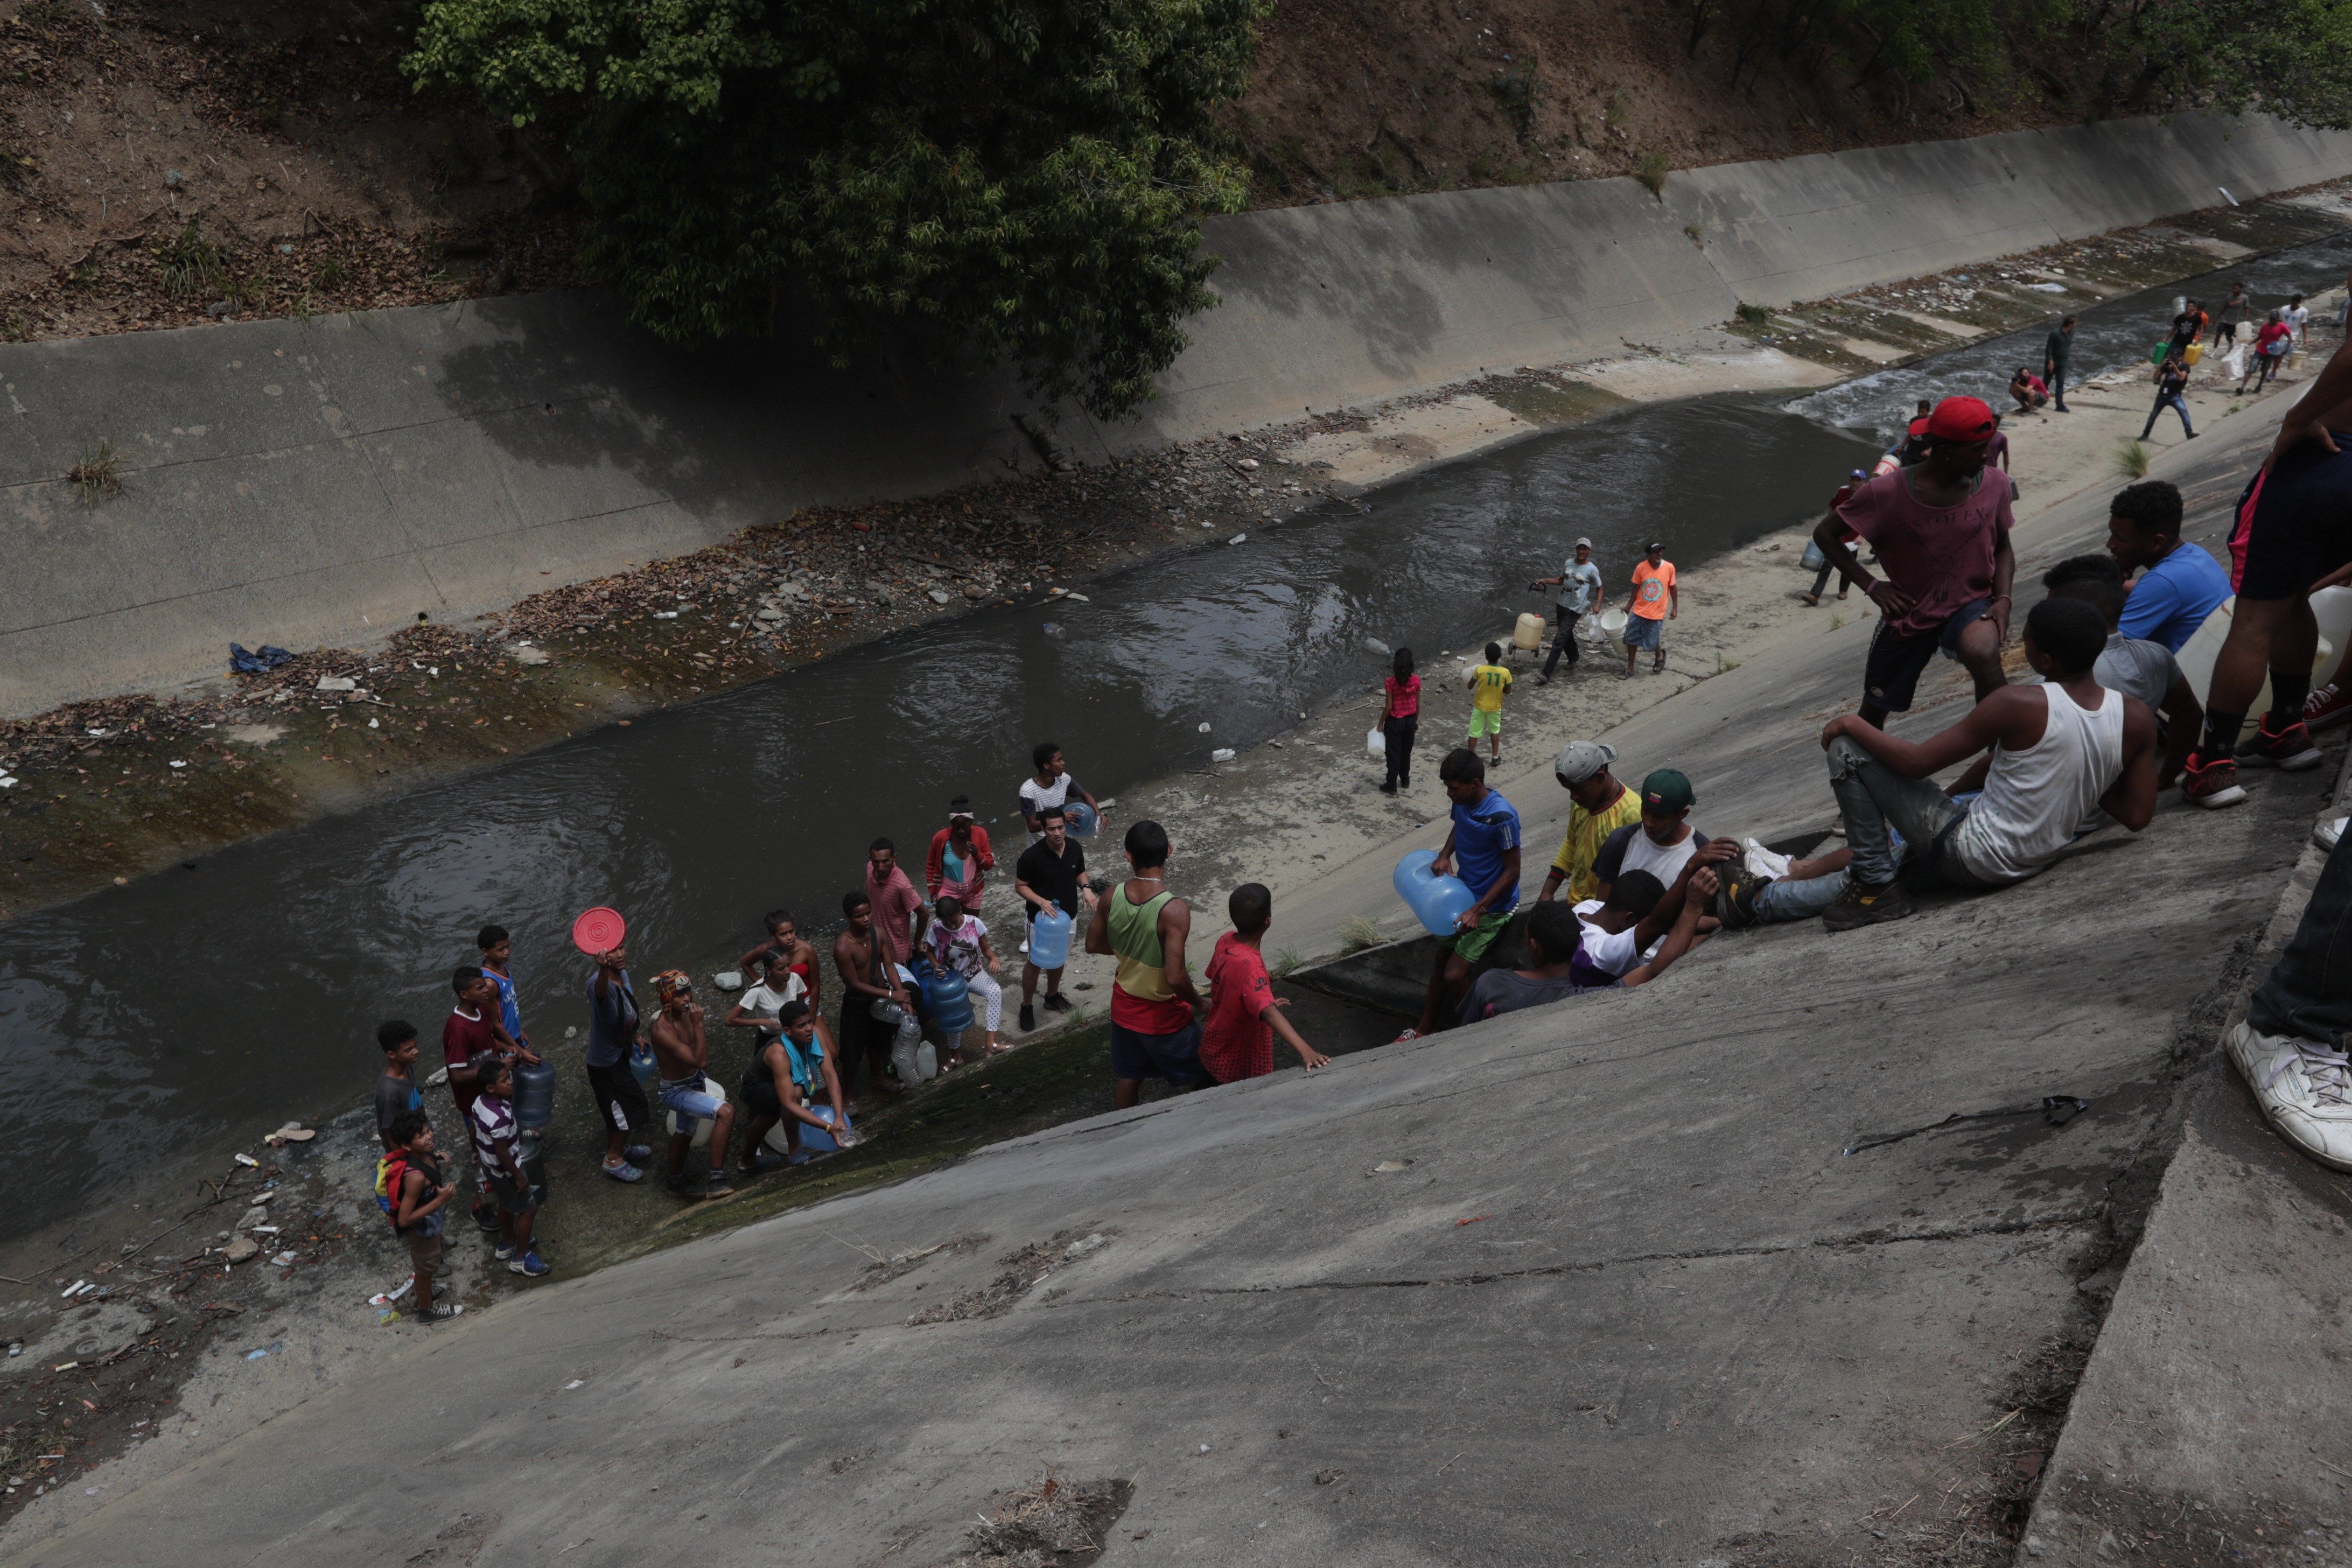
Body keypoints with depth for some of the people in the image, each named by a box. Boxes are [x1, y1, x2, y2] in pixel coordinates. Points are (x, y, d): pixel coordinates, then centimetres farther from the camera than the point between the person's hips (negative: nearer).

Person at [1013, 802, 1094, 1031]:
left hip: (1068, 916, 5)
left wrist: (1086, 888, -13)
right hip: (1041, 919, -5)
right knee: (1035, 963, 9)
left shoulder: (1075, 849, -10)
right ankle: (1027, 1006, 27)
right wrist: (1040, 901, -29)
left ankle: (1052, 996, 45)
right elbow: (1020, 886, -14)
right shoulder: (1032, 855, -25)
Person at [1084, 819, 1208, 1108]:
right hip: (1164, 1016, -5)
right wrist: (1197, 1002, -14)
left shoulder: (1111, 898, -14)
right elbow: (1175, 978, -33)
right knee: (1195, 1081, 17)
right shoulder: (1175, 910, -31)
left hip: (1124, 1006, 5)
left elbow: (1093, 944, 2)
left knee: (1127, 1076, 24)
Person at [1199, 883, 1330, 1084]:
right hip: (1238, 1066, -7)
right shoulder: (1250, 967, -38)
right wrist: (1305, 1050, -60)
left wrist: (1265, 1002, 16)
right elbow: (1270, 1014, -50)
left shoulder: (1225, 942, -12)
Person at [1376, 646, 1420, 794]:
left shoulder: (1390, 682, -22)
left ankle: (1391, 786, 19)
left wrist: (1381, 724, -4)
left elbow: (1388, 707, -17)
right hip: (1410, 721, 4)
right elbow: (1417, 704, -1)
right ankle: (1405, 781, 35)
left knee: (1394, 754, 9)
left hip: (1394, 722, -4)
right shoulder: (1416, 680, -11)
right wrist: (1416, 720, 14)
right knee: (1406, 753, 22)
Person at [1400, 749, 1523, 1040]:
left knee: (1455, 974, -11)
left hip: (1493, 907, -8)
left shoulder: (1502, 817, -29)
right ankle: (1426, 1029, 34)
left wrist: (1478, 910, -27)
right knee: (1441, 960, 18)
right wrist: (1445, 855, -4)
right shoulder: (1462, 802, -7)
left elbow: (1512, 870, -22)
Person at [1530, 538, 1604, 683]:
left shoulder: (1592, 570, -8)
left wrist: (1597, 605, -10)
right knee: (1567, 635, 20)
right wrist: (1545, 581, 9)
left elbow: (1599, 589, 3)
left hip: (1575, 609, -6)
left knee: (1560, 639, -12)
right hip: (1561, 604, 6)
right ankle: (1573, 659, 46)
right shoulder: (1569, 563, 6)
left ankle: (1546, 674, -15)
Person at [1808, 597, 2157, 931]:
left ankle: (1875, 884, -3)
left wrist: (1852, 724, -3)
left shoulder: (2019, 704, -23)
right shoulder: (2138, 717, -7)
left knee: (1847, 749, -7)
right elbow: (2138, 816, 0)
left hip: (1971, 860, -8)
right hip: (2033, 865, 8)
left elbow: (1916, 762, -17)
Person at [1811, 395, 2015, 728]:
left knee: (1983, 654, -37)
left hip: (1971, 604, 0)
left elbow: (2002, 548, 8)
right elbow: (1825, 534, -6)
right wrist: (1870, 585, -13)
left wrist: (2003, 597, -10)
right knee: (1873, 713, 15)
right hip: (1908, 612, 0)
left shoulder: (1994, 485, -8)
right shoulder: (1887, 492, -17)